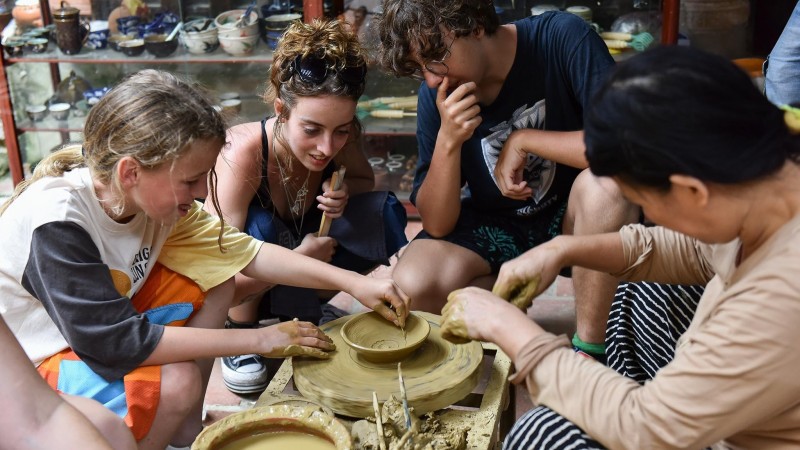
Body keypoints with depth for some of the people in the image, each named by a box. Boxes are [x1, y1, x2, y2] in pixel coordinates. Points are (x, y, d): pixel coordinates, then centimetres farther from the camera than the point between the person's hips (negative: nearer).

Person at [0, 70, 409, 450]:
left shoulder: (152, 194, -11)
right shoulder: (55, 224, -33)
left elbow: (244, 252, -4)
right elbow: (117, 343, -32)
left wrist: (352, 282, -11)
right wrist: (259, 339, -28)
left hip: (95, 330, 8)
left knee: (213, 277, -5)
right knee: (176, 382, -30)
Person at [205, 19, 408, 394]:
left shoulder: (338, 137, -21)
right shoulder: (243, 155, -35)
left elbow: (365, 178, 3)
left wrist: (344, 191, -21)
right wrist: (302, 256, -32)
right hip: (242, 292, -4)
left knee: (384, 210, -13)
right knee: (260, 227, -35)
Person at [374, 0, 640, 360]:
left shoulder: (561, 38, -20)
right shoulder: (436, 95, -10)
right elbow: (437, 226, -11)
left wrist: (522, 140, -24)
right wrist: (448, 140, -26)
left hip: (573, 217, -1)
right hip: (495, 227, 2)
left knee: (606, 184, -35)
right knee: (412, 285, -24)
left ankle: (588, 350, -20)